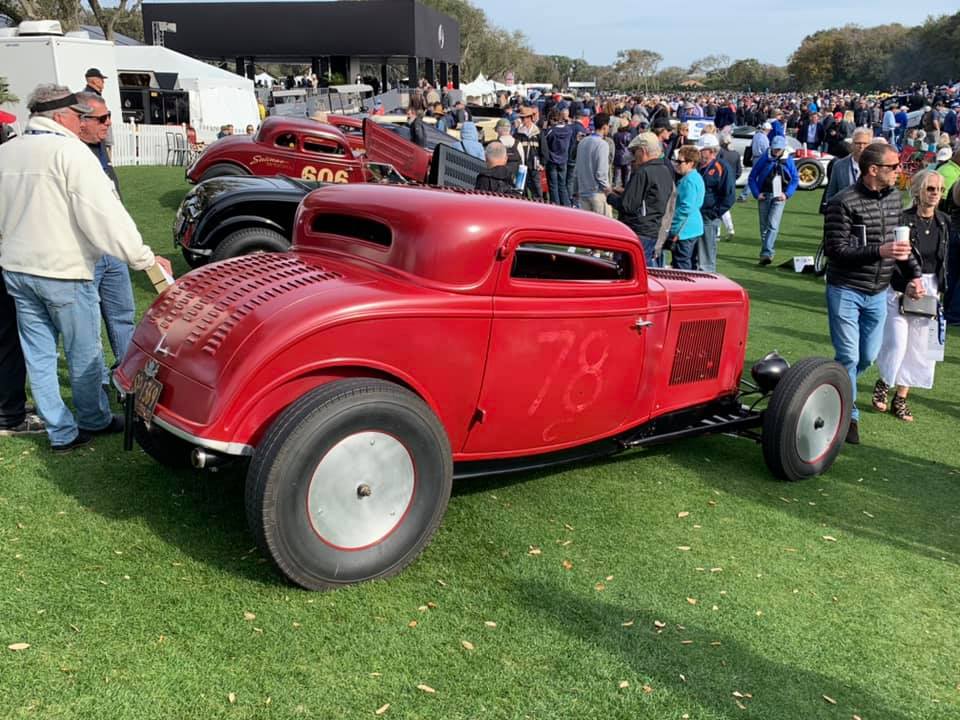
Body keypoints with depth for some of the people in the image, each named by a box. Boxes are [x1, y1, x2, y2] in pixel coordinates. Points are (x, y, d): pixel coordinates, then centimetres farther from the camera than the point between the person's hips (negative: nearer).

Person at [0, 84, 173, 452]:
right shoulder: (69, 151, -15)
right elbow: (104, 214, -21)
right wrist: (145, 258, -20)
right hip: (64, 272, -7)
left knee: (38, 355, 11)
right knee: (84, 354, 10)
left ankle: (61, 433, 18)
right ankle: (94, 420, 26)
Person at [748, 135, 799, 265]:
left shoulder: (788, 161, 2)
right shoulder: (764, 158, 0)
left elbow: (795, 179, 10)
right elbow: (752, 177, 5)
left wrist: (787, 194, -2)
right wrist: (757, 193, -3)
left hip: (779, 197, -1)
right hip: (764, 196, 1)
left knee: (773, 225, -15)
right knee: (764, 226, 7)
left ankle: (766, 253, -22)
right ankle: (768, 253, 20)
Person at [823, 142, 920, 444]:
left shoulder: (894, 196, 5)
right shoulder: (844, 203, -16)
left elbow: (901, 239, 17)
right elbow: (834, 249, -20)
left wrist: (912, 273, 11)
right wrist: (879, 252, -28)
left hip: (878, 293, 6)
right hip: (846, 291, -6)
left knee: (868, 356, 13)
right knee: (848, 357, -2)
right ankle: (847, 415, 13)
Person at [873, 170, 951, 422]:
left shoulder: (944, 222, 4)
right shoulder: (903, 220, -12)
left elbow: (944, 261, 13)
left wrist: (941, 291, 11)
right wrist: (906, 286, -28)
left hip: (930, 290, 5)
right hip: (900, 288, -5)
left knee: (919, 347, 8)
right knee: (896, 342, -8)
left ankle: (901, 398, 20)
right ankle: (883, 384, 20)